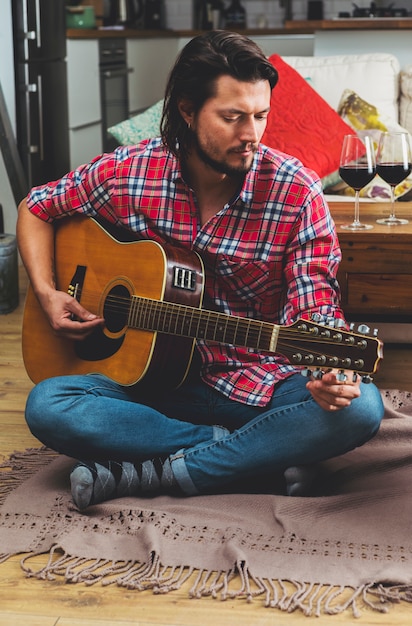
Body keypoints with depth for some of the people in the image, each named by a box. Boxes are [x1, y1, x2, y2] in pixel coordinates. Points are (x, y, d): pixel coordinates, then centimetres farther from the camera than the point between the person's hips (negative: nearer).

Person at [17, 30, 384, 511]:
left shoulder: (296, 192, -11)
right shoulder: (127, 173, -6)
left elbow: (313, 306, -14)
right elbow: (37, 208, 10)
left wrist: (333, 369, -36)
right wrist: (47, 294, -5)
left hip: (262, 385, -1)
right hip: (154, 378, 1)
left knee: (360, 408, -29)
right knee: (46, 406, -23)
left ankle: (149, 474, -24)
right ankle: (264, 455, -19)